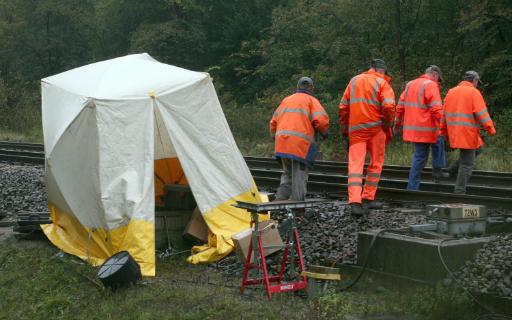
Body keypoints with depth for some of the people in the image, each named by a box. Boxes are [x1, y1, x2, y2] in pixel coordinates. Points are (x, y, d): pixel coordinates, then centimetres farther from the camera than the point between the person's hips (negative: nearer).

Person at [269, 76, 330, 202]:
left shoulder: (286, 100, 23)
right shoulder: (311, 100, 6)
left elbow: (274, 121, 22)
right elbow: (321, 120, -8)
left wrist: (276, 136, 34)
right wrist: (324, 133, 10)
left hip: (282, 144, 5)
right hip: (300, 144, -5)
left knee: (287, 173, 16)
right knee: (299, 175, 0)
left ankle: (279, 200, 3)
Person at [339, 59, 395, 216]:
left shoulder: (354, 81, 14)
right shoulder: (382, 83, 0)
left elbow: (343, 107, 13)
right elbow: (388, 106, -15)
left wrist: (344, 128, 18)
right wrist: (387, 123, 0)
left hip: (355, 128, 3)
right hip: (375, 127, -3)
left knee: (355, 164, -2)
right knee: (376, 163, 13)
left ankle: (354, 202, -14)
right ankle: (368, 198, 15)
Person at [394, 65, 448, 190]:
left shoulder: (410, 84, 14)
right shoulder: (431, 85, -10)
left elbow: (400, 106, 16)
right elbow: (436, 109, -19)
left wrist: (397, 123, 24)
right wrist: (443, 127, -16)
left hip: (411, 127, 8)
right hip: (425, 129, -8)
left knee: (438, 141, 22)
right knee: (420, 157, 5)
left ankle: (437, 170, 18)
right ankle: (412, 187, 10)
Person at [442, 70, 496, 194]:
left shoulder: (451, 92, 13)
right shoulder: (474, 92, -7)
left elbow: (445, 113, 16)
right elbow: (482, 113, -14)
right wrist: (491, 129, -10)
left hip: (454, 132, 7)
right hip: (467, 133, -7)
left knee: (477, 148, 26)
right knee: (467, 164, 0)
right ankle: (459, 191, -1)